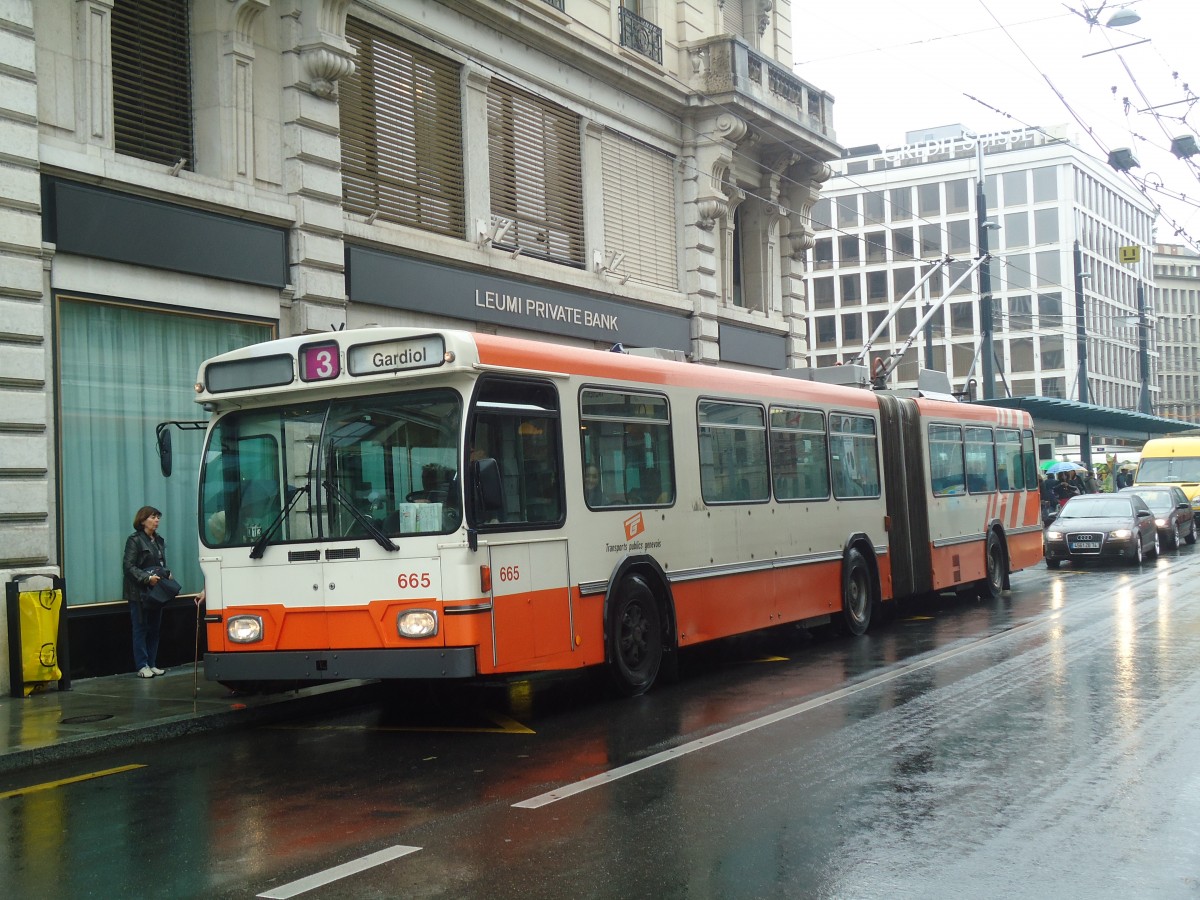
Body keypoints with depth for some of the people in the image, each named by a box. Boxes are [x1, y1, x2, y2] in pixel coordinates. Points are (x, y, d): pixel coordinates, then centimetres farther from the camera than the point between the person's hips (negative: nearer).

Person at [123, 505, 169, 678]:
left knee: (155, 629, 8)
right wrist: (147, 578, -22)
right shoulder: (134, 540, -6)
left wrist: (166, 574, 4)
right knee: (141, 629, -2)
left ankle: (152, 664, 14)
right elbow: (128, 566, -14)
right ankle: (142, 666, 1)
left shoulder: (159, 540, 15)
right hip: (139, 593, -7)